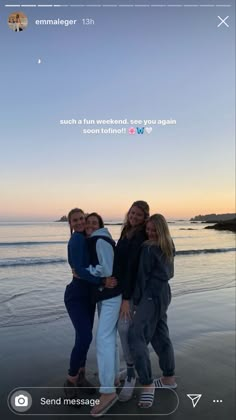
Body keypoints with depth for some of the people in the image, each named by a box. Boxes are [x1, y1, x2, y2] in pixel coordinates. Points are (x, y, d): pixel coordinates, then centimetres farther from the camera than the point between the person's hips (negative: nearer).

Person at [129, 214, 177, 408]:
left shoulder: (148, 248, -16)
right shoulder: (169, 247, 9)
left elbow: (143, 275, -13)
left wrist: (137, 298, -4)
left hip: (152, 294, -9)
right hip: (164, 292, 9)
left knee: (137, 336, -9)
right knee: (160, 335, 18)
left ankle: (147, 386, -10)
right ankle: (169, 378, 30)